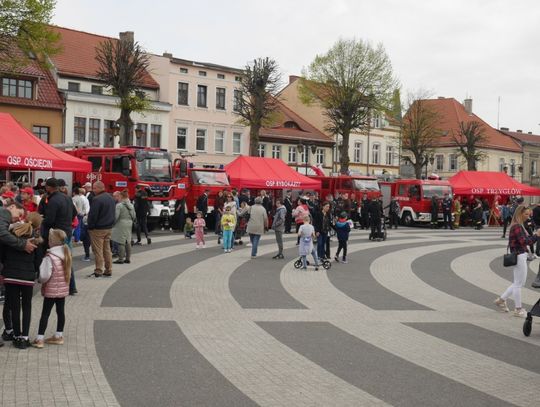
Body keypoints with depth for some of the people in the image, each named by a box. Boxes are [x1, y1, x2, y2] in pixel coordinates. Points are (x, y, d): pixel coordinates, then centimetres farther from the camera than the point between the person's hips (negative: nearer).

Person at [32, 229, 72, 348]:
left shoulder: (50, 257, -21)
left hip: (51, 290, -6)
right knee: (60, 311, 13)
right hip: (63, 289, 6)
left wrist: (40, 280, -3)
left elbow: (45, 276, -22)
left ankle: (39, 339, 2)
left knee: (45, 314, 0)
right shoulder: (66, 254, 1)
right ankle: (59, 336, 22)